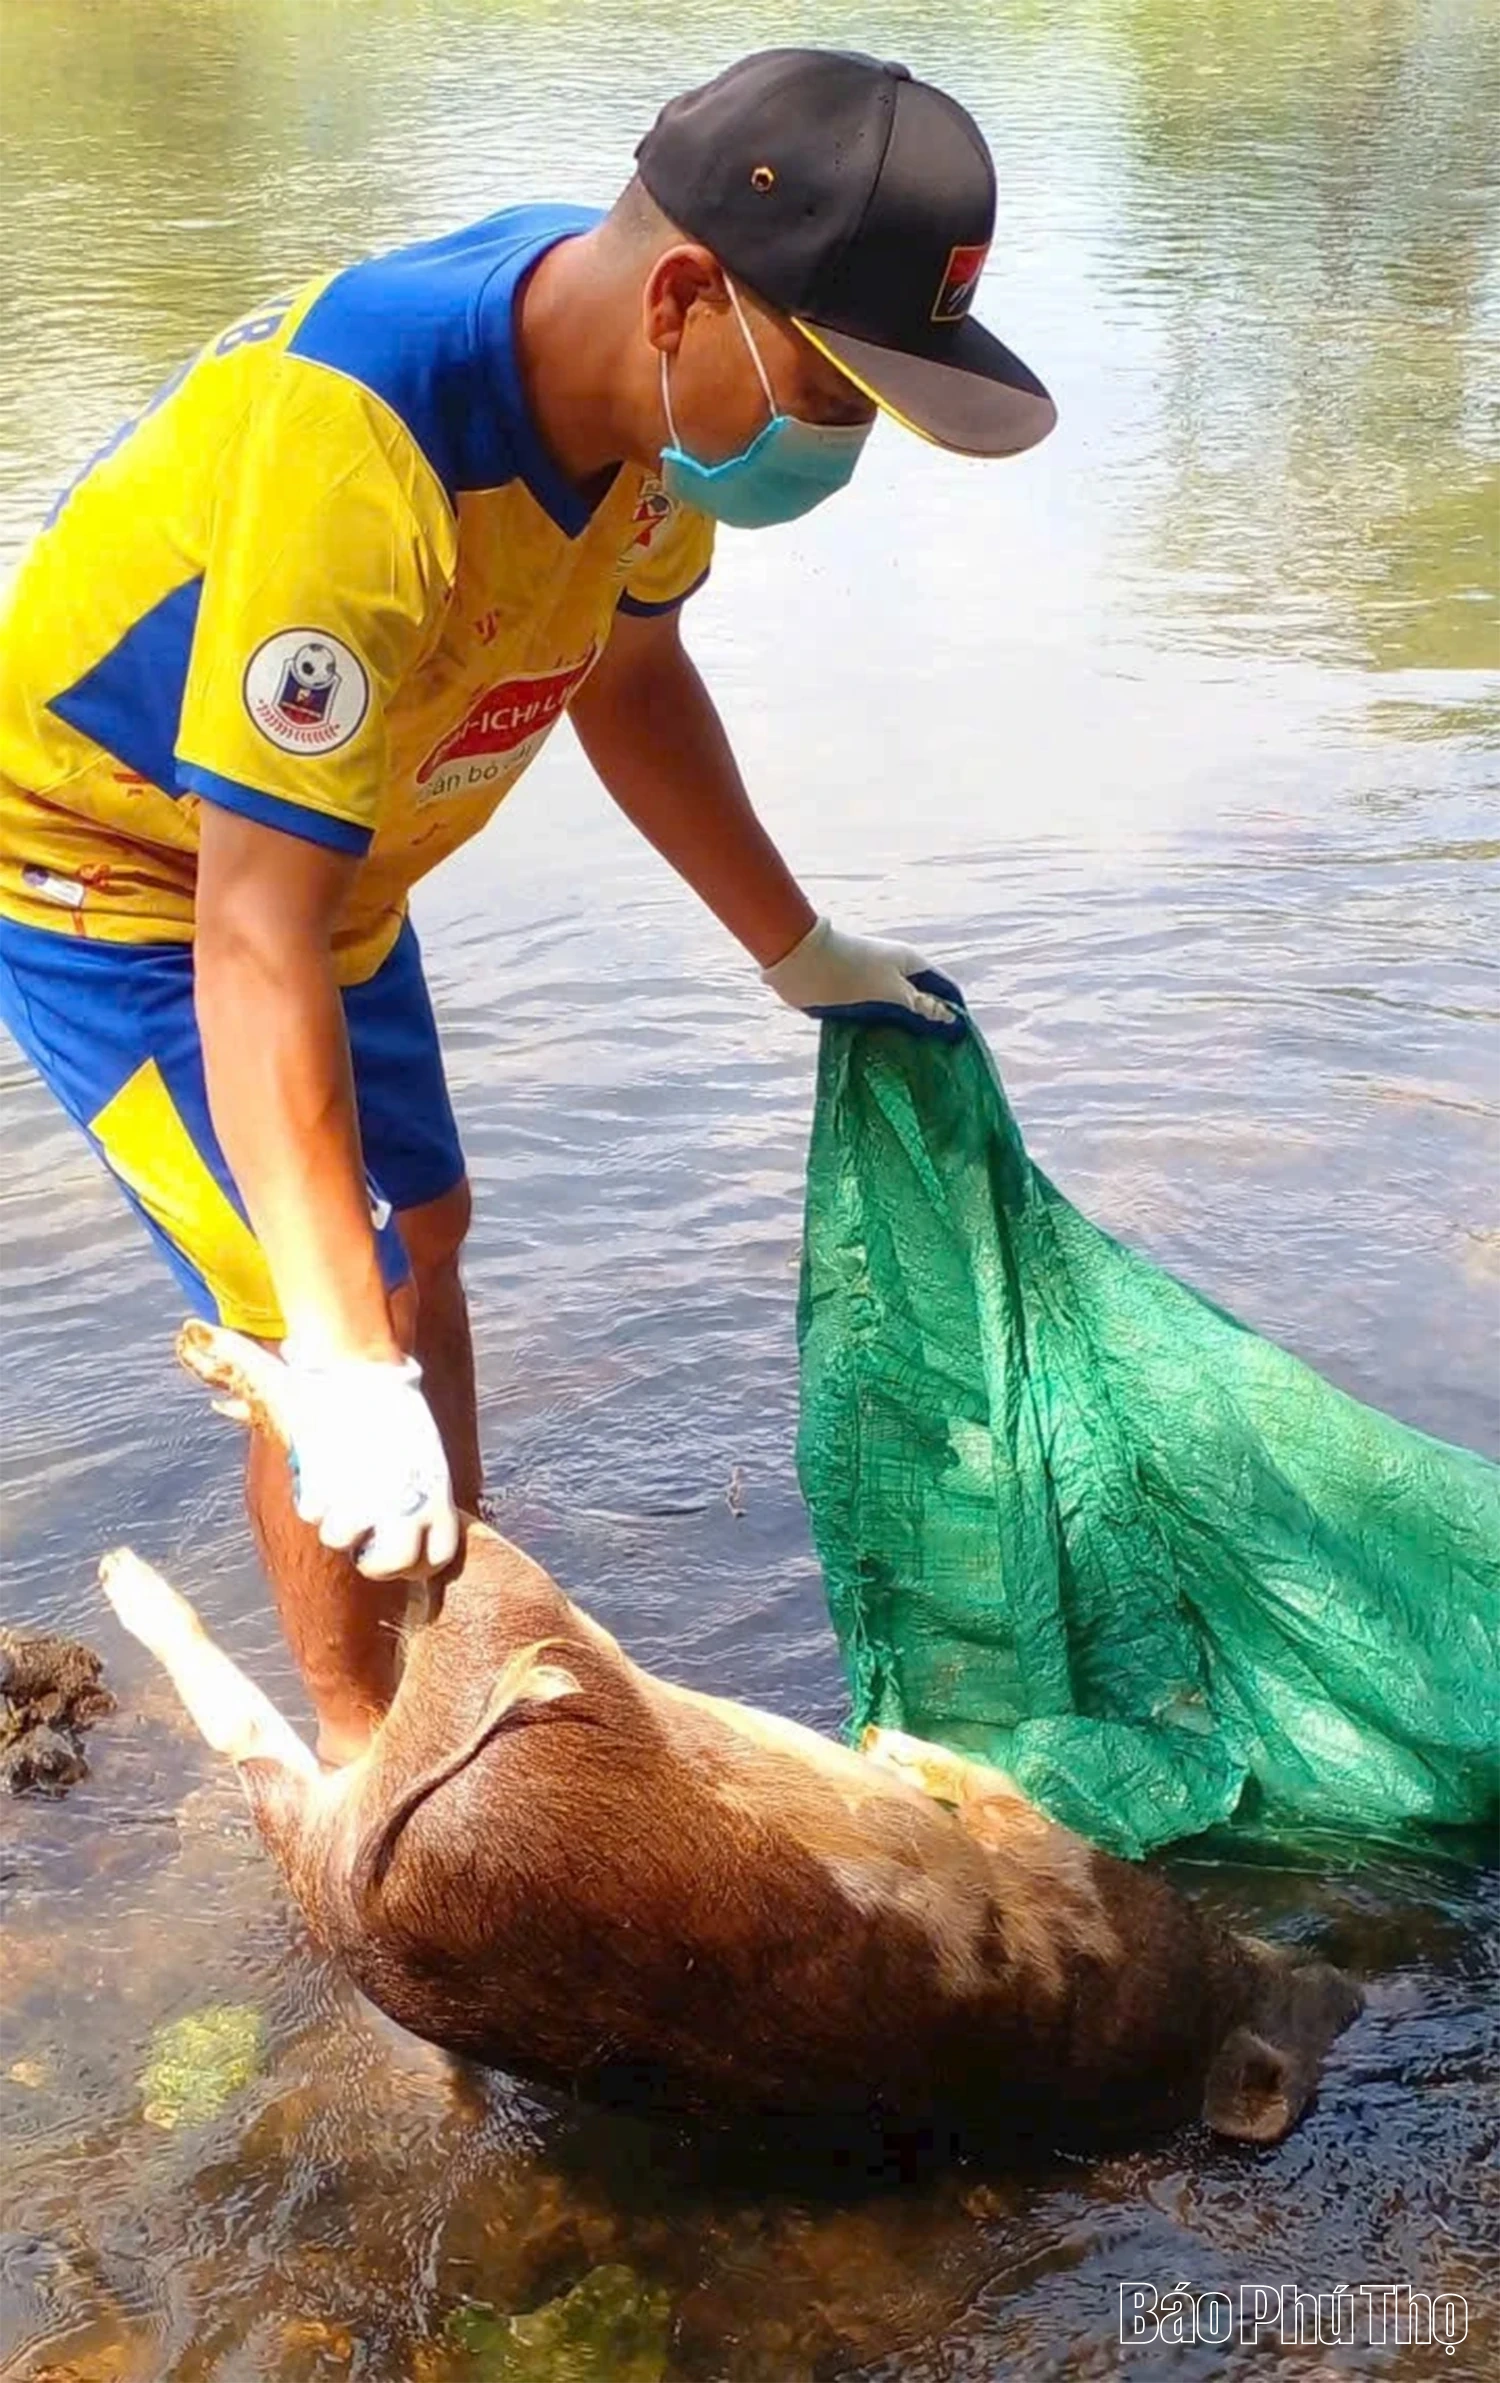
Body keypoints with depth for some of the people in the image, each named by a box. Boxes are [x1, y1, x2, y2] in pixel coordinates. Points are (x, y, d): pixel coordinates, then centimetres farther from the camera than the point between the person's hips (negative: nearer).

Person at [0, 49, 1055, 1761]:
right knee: (325, 1318, -12)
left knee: (421, 1234, 17)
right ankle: (367, 1767, 9)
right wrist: (347, 1372, -45)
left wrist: (799, 953, 13)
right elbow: (257, 932, -42)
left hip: (328, 845, 9)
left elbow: (627, 674, 6)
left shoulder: (645, 387, -14)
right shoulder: (359, 457, -40)